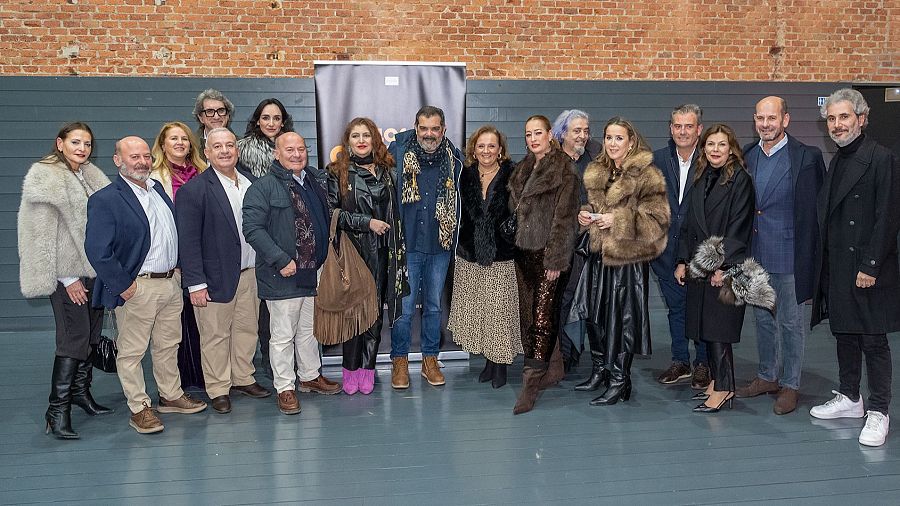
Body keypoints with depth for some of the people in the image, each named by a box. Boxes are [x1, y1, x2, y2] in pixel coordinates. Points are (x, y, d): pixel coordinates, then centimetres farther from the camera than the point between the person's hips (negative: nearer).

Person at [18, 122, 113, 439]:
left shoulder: (92, 175, 12)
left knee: (91, 333, 12)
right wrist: (67, 278, -13)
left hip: (95, 269, 7)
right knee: (74, 336, -9)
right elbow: (43, 233, -12)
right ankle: (58, 409, -2)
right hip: (68, 273, -7)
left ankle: (80, 390, 27)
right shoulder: (44, 178, -10)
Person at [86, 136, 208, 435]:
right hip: (137, 288, -7)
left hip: (171, 283, 7)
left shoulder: (158, 189, 10)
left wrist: (177, 269, 12)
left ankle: (171, 396, 33)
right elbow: (97, 250, -18)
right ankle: (139, 408, 17)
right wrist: (123, 286, -16)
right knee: (132, 351, 5)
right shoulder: (105, 200, -13)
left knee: (168, 345, 19)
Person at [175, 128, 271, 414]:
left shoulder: (250, 184, 7)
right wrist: (196, 283, -17)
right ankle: (218, 389, 19)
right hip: (217, 278, -5)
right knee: (216, 336, 6)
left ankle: (243, 379, 32)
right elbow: (188, 240, -13)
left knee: (247, 329, 16)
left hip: (251, 273, 6)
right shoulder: (194, 189, -11)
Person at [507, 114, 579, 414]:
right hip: (523, 250, 7)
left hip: (548, 251, -7)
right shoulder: (523, 169, 16)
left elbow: (564, 215, -11)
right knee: (528, 312, 9)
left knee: (542, 313, -8)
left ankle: (531, 382, -7)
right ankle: (544, 370, 21)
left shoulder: (564, 169, -6)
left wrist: (556, 258, -16)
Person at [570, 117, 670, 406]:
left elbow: (658, 217, -14)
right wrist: (585, 215, 4)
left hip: (628, 257, -7)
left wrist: (618, 220, -20)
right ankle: (600, 369, 28)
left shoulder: (646, 175, -9)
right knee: (594, 314, 11)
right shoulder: (595, 172, 12)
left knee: (621, 318, -2)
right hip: (598, 253, 7)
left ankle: (619, 380, 8)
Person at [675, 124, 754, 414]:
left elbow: (738, 227, -12)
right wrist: (682, 261, 8)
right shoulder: (700, 180, 14)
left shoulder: (740, 180, -7)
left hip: (726, 267, -7)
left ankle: (724, 387, 1)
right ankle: (716, 380, 20)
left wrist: (723, 266, -17)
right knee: (705, 324, 9)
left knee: (718, 326, -7)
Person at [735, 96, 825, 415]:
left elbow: (812, 212, -11)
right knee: (763, 319, 17)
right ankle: (767, 377, 32)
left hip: (788, 257, -5)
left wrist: (808, 261, -13)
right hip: (755, 256, 6)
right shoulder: (747, 156, 6)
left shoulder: (806, 157, -10)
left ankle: (790, 385, 21)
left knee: (791, 323, 7)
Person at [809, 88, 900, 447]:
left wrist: (870, 266, -17)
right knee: (845, 335, 16)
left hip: (868, 271, -7)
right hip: (837, 267, 8)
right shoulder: (836, 162, 13)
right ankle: (849, 398, 29)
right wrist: (824, 267, 10)